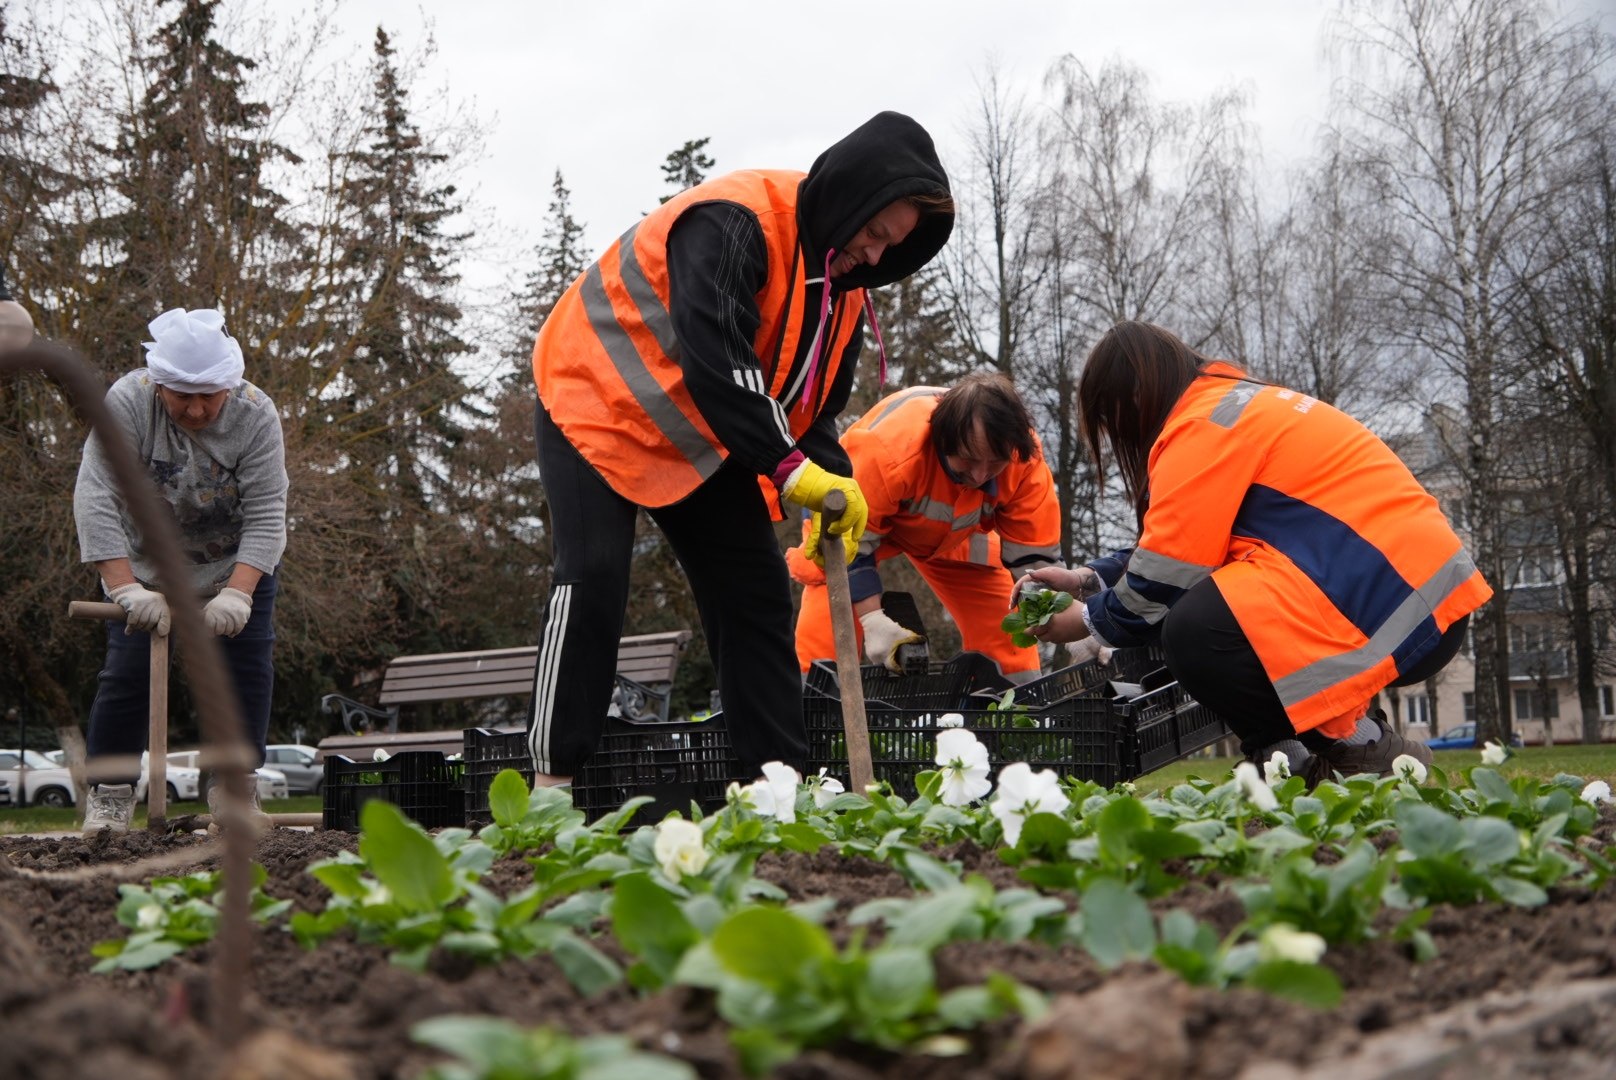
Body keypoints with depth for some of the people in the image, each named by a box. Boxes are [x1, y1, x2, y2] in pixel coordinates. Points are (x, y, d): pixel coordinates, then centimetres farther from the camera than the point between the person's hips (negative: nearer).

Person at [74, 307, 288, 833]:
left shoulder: (255, 414, -24)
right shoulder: (127, 402, -27)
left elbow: (266, 515, -27)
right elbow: (95, 498, -33)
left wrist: (237, 593, -39)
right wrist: (126, 589, -42)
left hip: (237, 565, 1)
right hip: (145, 564, -1)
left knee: (248, 667, -6)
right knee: (126, 671, -8)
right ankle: (109, 796, 4)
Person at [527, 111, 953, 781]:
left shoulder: (842, 285, -1)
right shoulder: (732, 222, -29)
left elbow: (813, 401, 1)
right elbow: (712, 360, -38)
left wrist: (833, 484, -18)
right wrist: (788, 468, -39)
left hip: (703, 442, 8)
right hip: (599, 403, -8)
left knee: (756, 593, 2)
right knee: (592, 583, -18)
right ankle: (552, 777, -12)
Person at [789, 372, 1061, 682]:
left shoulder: (1026, 460, -30)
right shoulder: (890, 447, -44)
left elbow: (1035, 552, -21)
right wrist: (873, 619, -35)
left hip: (955, 533, 4)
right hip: (858, 513, -4)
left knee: (1007, 634, -5)